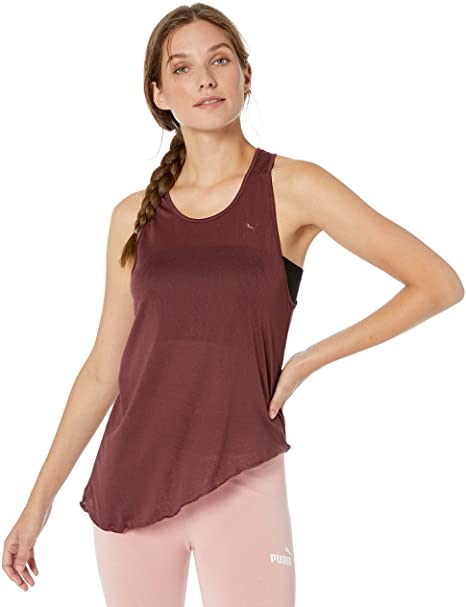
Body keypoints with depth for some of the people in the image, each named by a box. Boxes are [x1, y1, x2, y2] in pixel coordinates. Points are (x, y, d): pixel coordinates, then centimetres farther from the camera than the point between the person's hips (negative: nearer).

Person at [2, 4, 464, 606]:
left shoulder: (291, 188, -3)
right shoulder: (135, 215, 7)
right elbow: (103, 370, 10)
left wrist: (309, 360, -6)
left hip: (239, 484, -3)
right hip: (129, 481, 3)